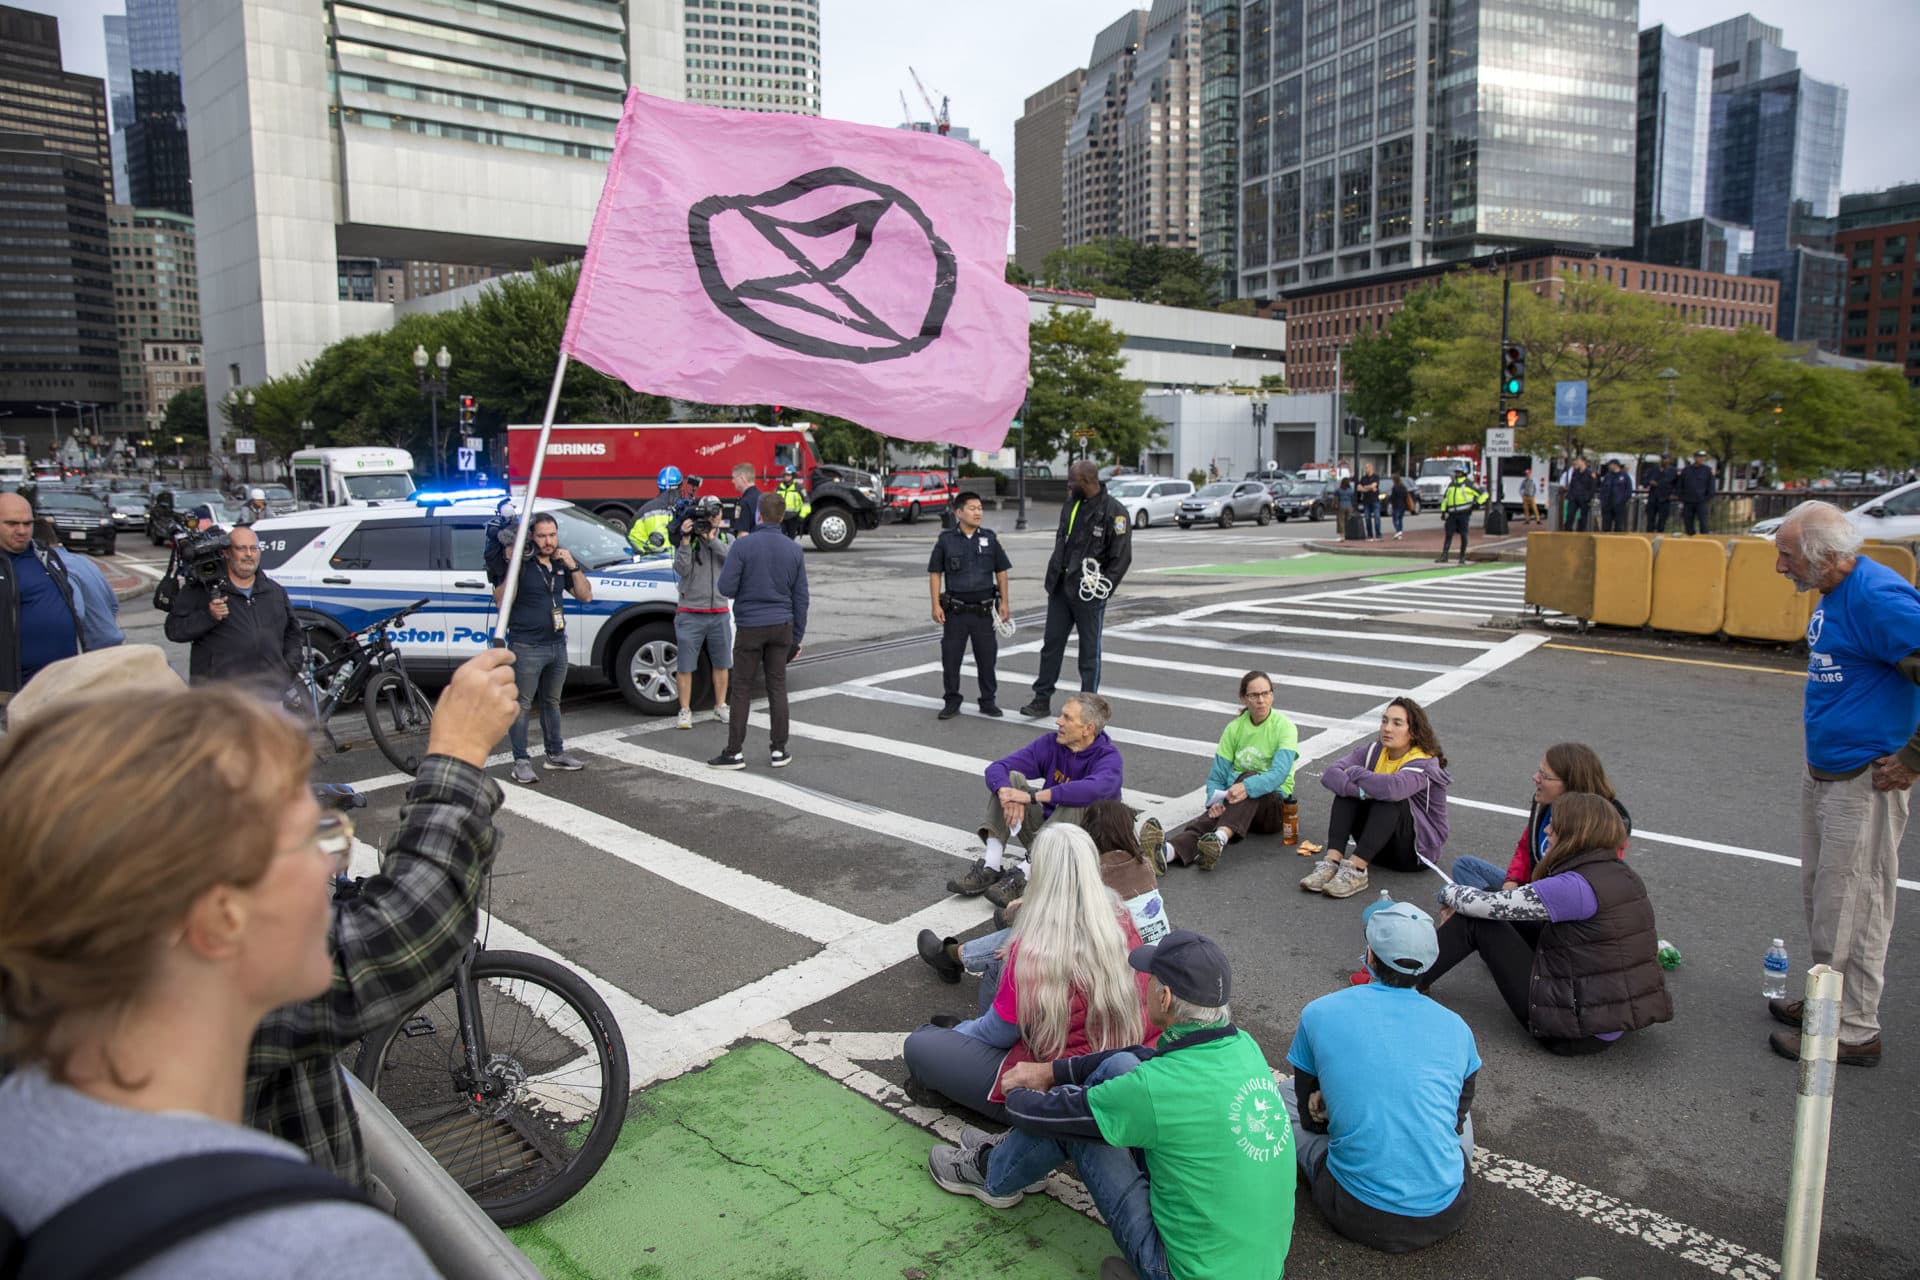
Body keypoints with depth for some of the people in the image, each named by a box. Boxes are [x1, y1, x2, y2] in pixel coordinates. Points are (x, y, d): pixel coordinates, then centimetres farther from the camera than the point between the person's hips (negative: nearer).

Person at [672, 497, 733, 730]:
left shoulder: (726, 538, 7)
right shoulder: (686, 539, -1)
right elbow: (681, 569, -14)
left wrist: (712, 539, -19)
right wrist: (686, 540, -21)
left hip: (720, 613, 3)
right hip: (690, 613, -3)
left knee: (721, 663, 13)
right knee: (685, 665, 0)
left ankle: (720, 707, 27)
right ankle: (685, 711, 10)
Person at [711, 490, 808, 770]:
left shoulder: (743, 546, -11)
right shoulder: (794, 550, 2)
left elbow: (726, 587, -14)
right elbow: (800, 598, 5)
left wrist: (746, 589, 10)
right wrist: (797, 637, 11)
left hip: (750, 627, -3)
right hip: (782, 626, 3)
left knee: (741, 689, 5)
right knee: (777, 687, 10)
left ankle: (735, 752, 9)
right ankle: (779, 750, 13)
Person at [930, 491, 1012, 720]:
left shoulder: (989, 538, 2)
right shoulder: (946, 540, -2)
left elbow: (1001, 571, 8)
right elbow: (935, 573, 0)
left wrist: (1004, 602, 4)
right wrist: (936, 605, -5)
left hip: (983, 610, 1)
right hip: (955, 611, -1)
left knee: (986, 656, 7)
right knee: (950, 657, 3)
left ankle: (988, 700, 21)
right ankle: (951, 702, 16)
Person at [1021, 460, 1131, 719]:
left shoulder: (1113, 511, -12)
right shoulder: (1071, 504, 10)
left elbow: (1122, 556, -12)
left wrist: (1102, 587, -14)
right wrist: (1052, 578, 12)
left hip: (1087, 592, -7)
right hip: (1061, 588, 7)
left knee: (1090, 650, 4)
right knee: (1051, 643, 9)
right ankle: (1042, 700, 17)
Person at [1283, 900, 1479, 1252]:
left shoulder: (1319, 1014, -5)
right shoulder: (1455, 1026, 0)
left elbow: (1312, 1117, 5)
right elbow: (1456, 1117, 15)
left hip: (1361, 1219, -3)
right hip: (1446, 1214, 4)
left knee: (1287, 1091, 19)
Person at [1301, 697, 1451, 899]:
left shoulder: (1425, 764, -18)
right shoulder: (1374, 751, -2)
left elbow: (1392, 787, -42)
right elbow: (1330, 775, -18)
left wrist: (1355, 772, -24)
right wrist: (1362, 792, -35)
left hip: (1418, 848, -5)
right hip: (1378, 846, 5)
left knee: (1391, 798, -31)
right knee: (1347, 786, -16)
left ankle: (1356, 869, -37)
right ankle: (1332, 861, -30)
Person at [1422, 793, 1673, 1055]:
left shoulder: (1575, 887, -23)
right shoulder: (1622, 874, 6)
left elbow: (1486, 905, -15)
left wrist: (1450, 893, 7)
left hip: (1580, 1031, -9)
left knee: (1476, 921, -2)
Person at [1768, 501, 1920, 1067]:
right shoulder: (1834, 594, 8)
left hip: (1865, 782, -10)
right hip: (1823, 774, 10)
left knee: (1849, 908, 1)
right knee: (1821, 896, 20)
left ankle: (1853, 1031, 15)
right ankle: (1828, 999, 36)